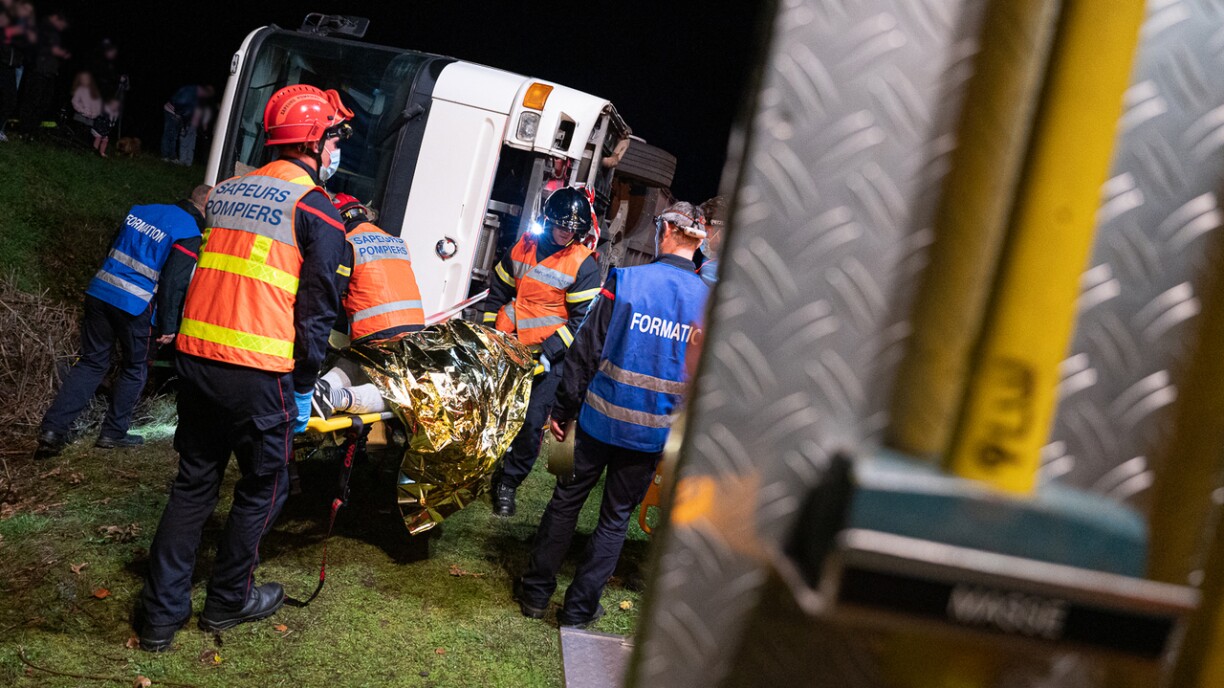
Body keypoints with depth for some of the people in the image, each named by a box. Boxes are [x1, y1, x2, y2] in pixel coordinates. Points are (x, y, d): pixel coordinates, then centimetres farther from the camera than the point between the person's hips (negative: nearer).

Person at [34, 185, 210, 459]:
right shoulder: (190, 234, -9)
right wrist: (167, 324, -7)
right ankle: (113, 433, 18)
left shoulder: (143, 210, 12)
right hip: (135, 305, -6)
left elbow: (113, 250, 20)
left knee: (91, 362, 13)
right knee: (135, 369, 14)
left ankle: (52, 428, 5)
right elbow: (174, 283, -14)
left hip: (100, 292, 6)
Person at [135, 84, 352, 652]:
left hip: (196, 356, 6)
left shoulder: (227, 191, 14)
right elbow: (316, 309, -9)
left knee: (194, 482, 16)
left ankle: (161, 613, 19)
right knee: (264, 487, 14)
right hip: (258, 373, -6)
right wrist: (304, 386, -2)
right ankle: (228, 601, 27)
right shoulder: (316, 209, -6)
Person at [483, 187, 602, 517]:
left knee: (531, 423, -6)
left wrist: (547, 353, -17)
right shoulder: (524, 246, 4)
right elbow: (498, 291, 14)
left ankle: (507, 484, 11)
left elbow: (582, 320, -11)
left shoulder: (584, 264, -9)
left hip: (548, 357, -4)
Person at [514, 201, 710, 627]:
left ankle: (536, 592, 25)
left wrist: (563, 409, 0)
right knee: (615, 518, 14)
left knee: (566, 501, 15)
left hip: (602, 417, -1)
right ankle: (579, 607, 21)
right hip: (655, 432, 1)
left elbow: (586, 352, -9)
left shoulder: (625, 281, -11)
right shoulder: (709, 301, -4)